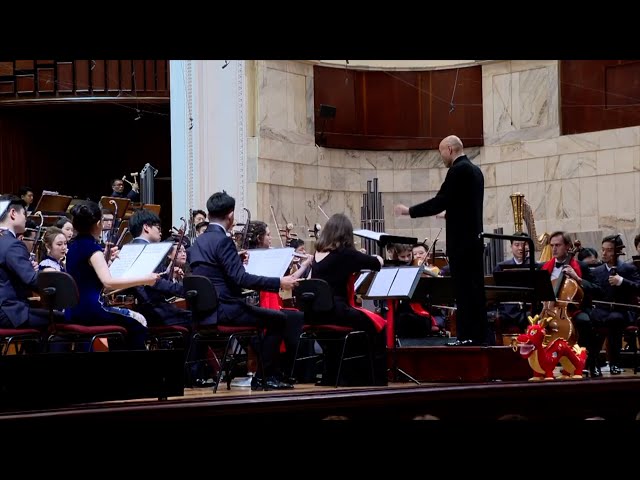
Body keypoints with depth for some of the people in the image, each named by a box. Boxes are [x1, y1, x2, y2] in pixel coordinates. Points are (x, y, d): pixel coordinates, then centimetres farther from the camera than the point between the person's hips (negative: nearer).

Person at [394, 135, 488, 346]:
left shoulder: (458, 170, -13)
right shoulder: (475, 170, 15)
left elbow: (440, 201, -17)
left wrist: (409, 211, -10)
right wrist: (449, 213, 33)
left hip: (461, 241, -9)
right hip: (474, 238, 9)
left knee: (463, 289, -7)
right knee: (475, 287, 9)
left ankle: (467, 336, -7)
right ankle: (480, 335, 11)